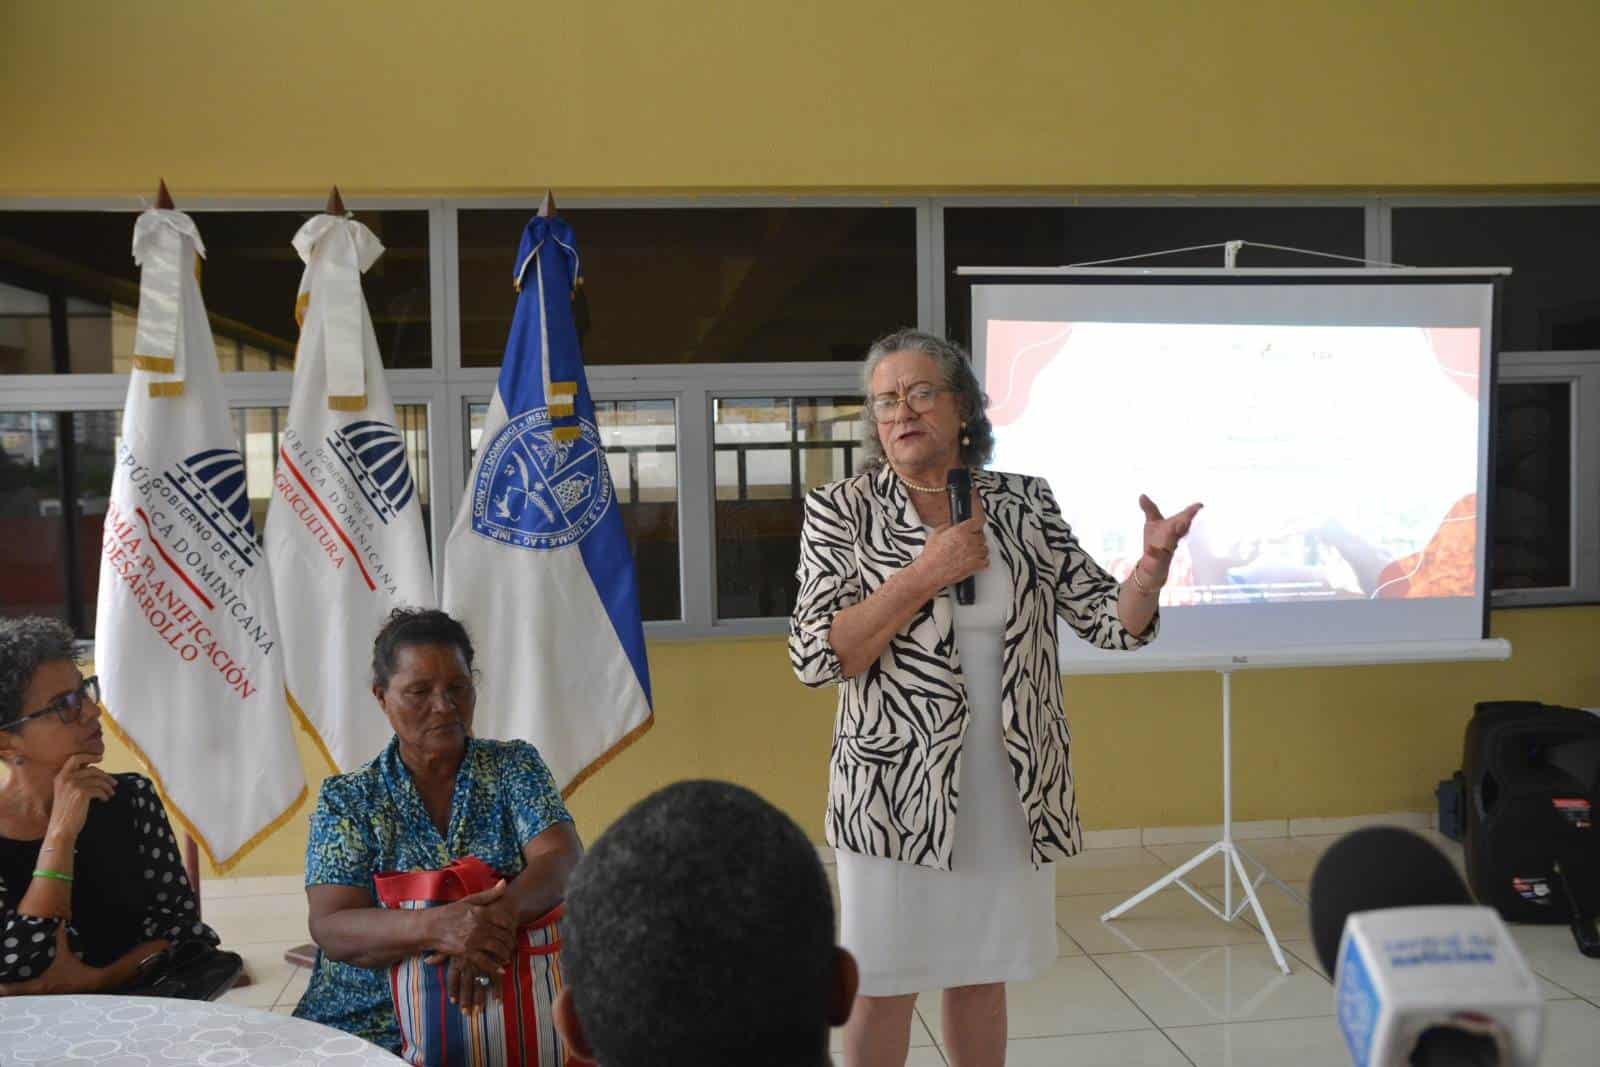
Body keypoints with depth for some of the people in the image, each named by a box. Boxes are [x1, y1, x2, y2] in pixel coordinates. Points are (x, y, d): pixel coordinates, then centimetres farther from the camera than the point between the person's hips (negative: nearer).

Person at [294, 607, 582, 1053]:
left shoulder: (515, 766, 5)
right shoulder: (345, 798, 2)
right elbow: (331, 929, -9)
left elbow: (562, 862, -9)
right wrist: (435, 926, -29)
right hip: (372, 1023, 1)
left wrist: (498, 916, -31)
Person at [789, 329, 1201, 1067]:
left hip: (1012, 791, 3)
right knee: (884, 987, 9)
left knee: (983, 976, 17)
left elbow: (1112, 623, 2)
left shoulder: (1025, 505, 3)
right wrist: (925, 574, -19)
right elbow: (813, 659, -14)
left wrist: (1153, 562, -19)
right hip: (897, 789, -2)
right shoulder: (840, 512, -5)